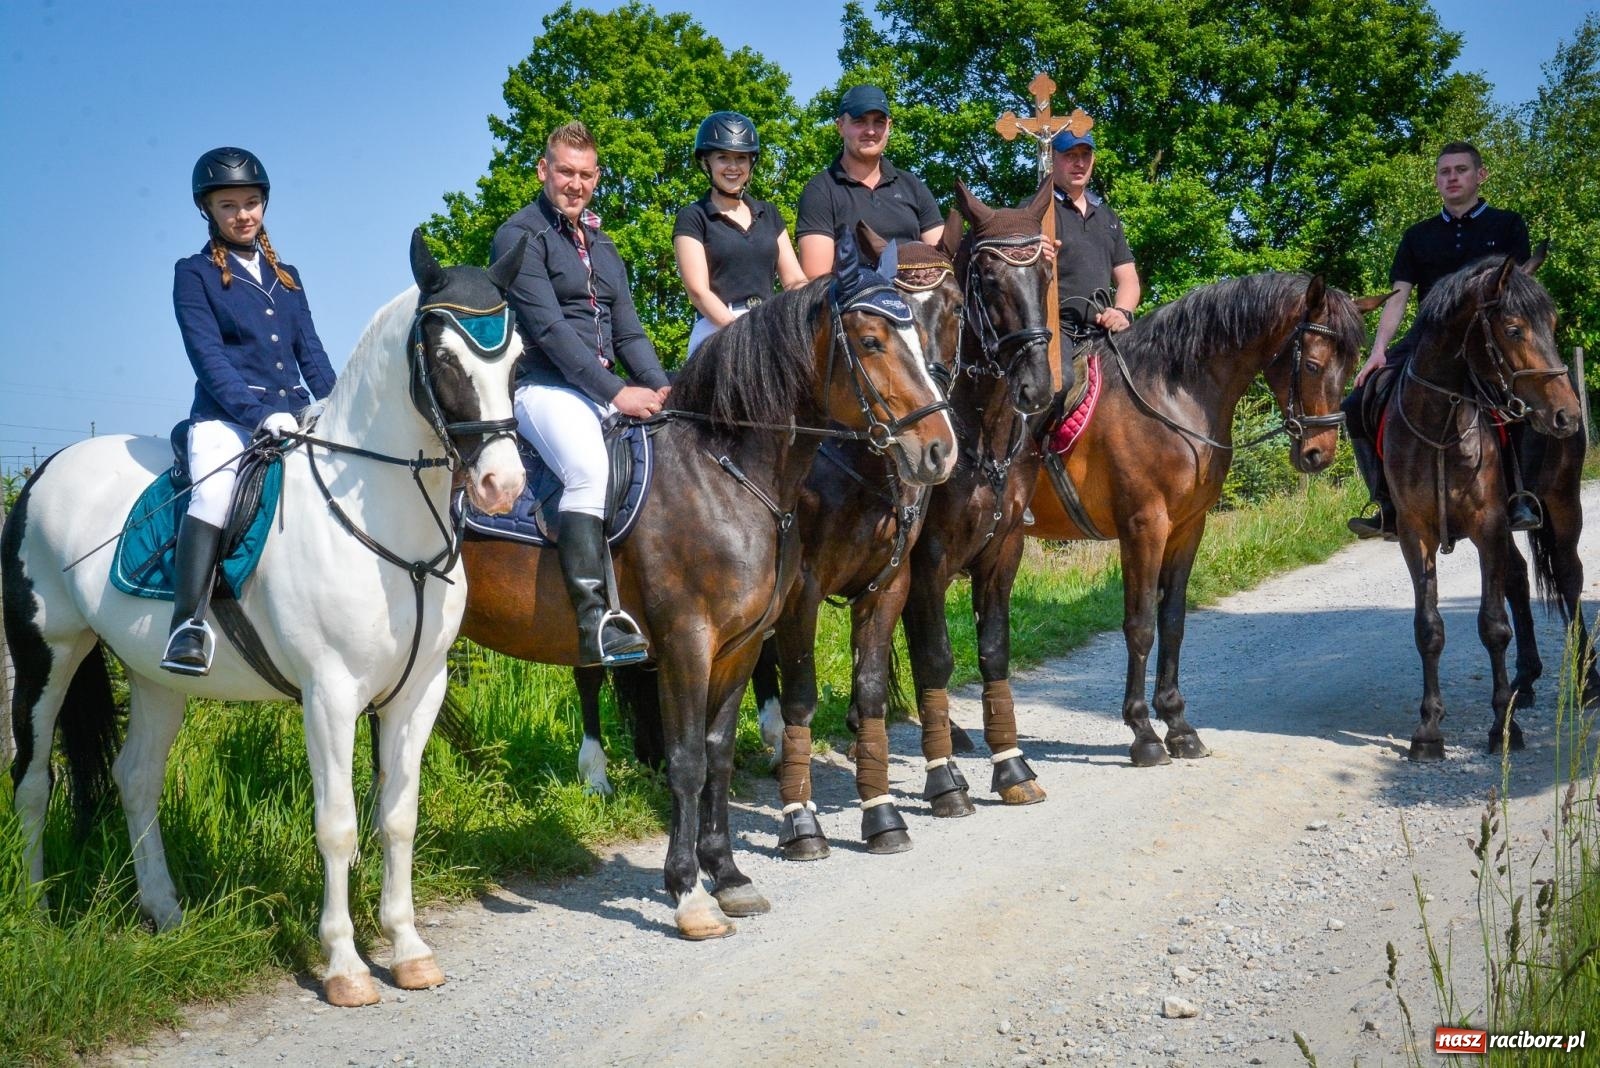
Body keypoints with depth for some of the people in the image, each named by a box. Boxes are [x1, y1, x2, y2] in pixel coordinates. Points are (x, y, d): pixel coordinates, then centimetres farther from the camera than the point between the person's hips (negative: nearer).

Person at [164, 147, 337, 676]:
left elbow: (312, 354, 18)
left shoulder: (286, 276, 20)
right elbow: (208, 356, -6)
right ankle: (188, 624, -41)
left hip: (295, 414, 5)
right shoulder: (195, 274, 6)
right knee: (215, 491, -33)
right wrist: (258, 413, -20)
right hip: (226, 416, -5)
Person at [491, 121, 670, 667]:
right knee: (590, 472, -34)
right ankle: (597, 624, -39)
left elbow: (628, 331, 19)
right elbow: (548, 328, -12)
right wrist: (616, 392, -17)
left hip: (607, 390, 8)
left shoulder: (602, 246, 23)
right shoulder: (521, 235, -1)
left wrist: (660, 387, 0)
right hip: (545, 386, -8)